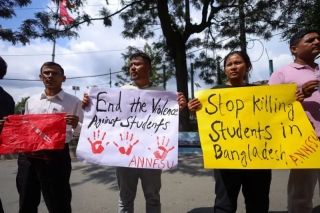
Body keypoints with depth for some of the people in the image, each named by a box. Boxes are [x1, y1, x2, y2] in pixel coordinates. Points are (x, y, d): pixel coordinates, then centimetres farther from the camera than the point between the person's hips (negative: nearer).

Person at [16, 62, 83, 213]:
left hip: (56, 156, -4)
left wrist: (75, 126, -21)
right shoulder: (31, 101, 14)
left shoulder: (73, 102, 0)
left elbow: (81, 132, 0)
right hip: (27, 155, 5)